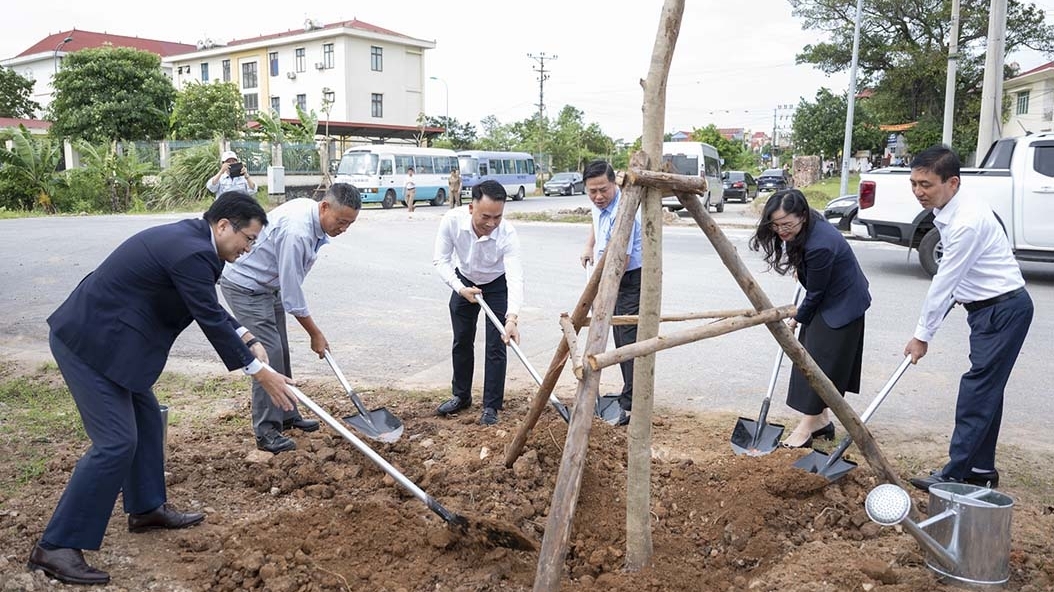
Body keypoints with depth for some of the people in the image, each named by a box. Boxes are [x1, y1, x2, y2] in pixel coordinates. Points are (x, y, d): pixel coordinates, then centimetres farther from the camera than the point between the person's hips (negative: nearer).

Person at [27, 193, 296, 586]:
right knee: (116, 442, -9)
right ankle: (54, 547, 0)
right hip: (90, 342, -11)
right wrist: (260, 372, -11)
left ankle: (146, 508, 33)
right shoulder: (192, 252, -22)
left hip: (95, 333, 11)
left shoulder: (188, 237, 9)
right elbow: (210, 320, -19)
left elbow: (210, 310, 19)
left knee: (146, 417, 19)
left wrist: (246, 338, 8)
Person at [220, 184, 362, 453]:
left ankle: (287, 416, 23)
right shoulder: (297, 232, -34)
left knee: (281, 351, 12)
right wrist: (315, 334, -17)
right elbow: (292, 293, -28)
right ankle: (266, 431, -5)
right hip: (245, 287, -9)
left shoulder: (310, 209, -6)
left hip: (268, 285, 9)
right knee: (269, 353, -12)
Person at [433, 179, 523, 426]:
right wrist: (460, 288, -32)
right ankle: (461, 396, 29)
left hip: (497, 285, -2)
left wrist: (512, 317, -57)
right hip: (464, 281, 2)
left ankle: (491, 406, 5)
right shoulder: (452, 220, -30)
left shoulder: (507, 234, -36)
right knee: (461, 341, 11)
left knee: (496, 345, -6)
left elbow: (516, 277, -44)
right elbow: (440, 260, -19)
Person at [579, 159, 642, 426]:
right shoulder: (599, 203, 2)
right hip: (613, 278, 10)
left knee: (629, 340, -12)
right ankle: (630, 397, 22)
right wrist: (589, 246, 17)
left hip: (631, 279, -9)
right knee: (621, 340, 13)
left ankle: (630, 406, -10)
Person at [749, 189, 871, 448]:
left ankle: (807, 426, 0)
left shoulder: (820, 245, -34)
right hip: (825, 300, 10)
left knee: (821, 361, -7)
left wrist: (796, 320, -6)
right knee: (810, 356, 10)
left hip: (843, 305, -10)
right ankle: (821, 420, 19)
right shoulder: (804, 231, -8)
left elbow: (815, 293, -20)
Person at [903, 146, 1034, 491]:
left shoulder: (967, 221, -25)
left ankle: (954, 475, -6)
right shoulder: (947, 212, 4)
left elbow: (944, 283, -21)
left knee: (978, 389, -9)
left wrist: (922, 335, -14)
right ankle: (981, 470, 21)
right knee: (986, 390, 12)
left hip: (1004, 308, -10)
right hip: (989, 307, 10)